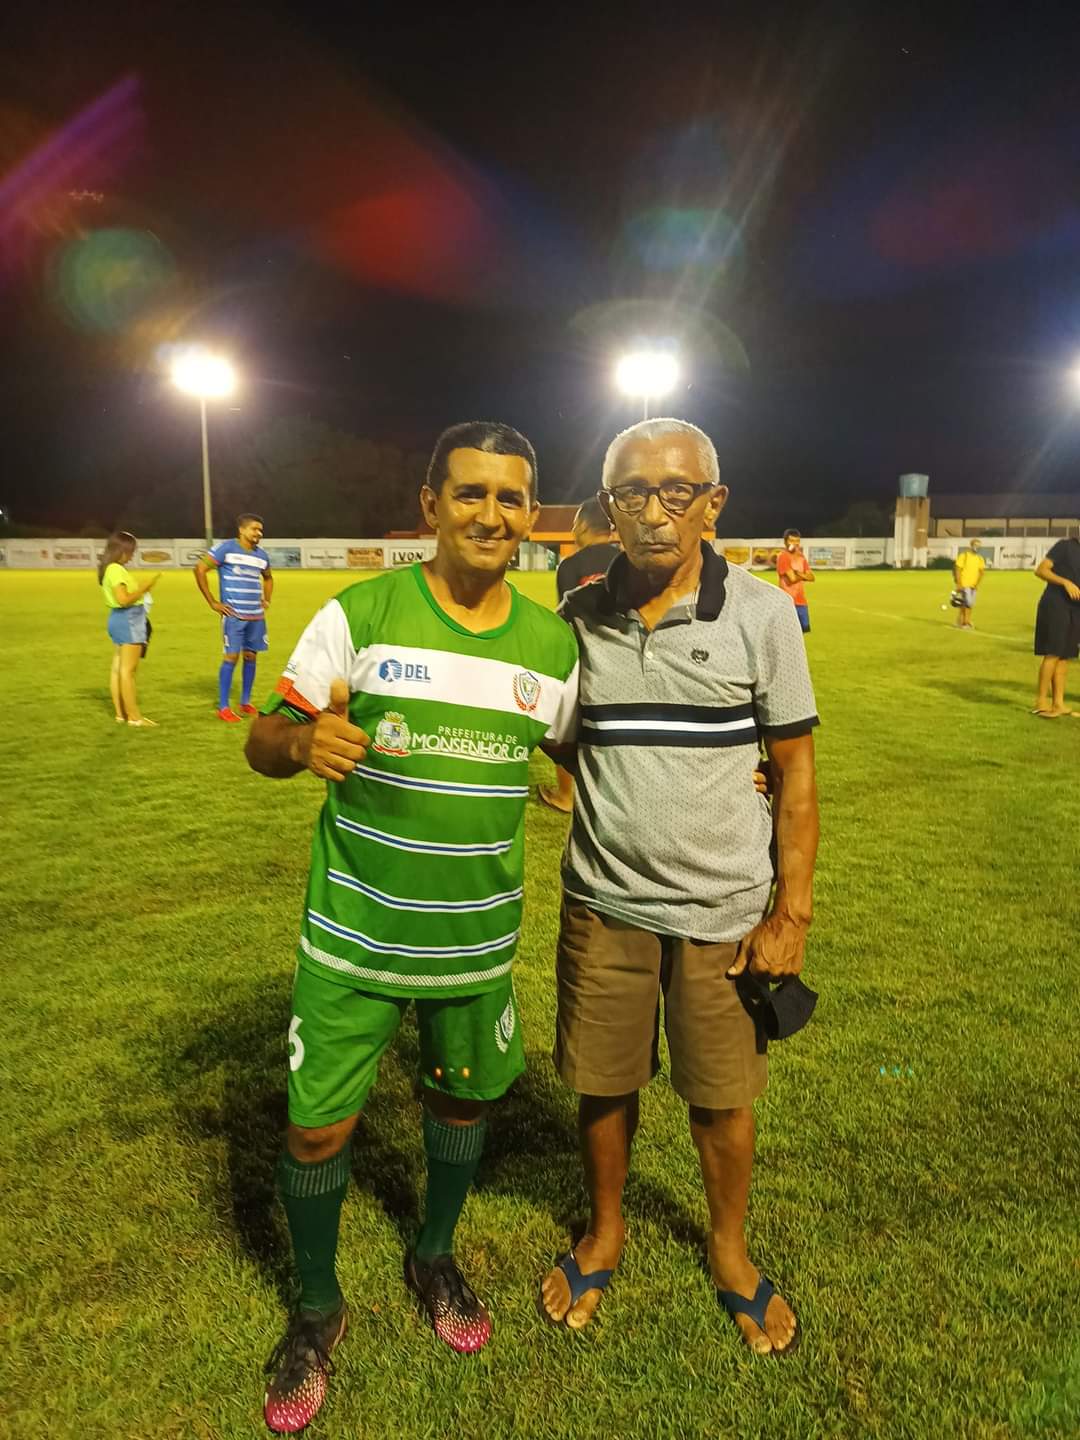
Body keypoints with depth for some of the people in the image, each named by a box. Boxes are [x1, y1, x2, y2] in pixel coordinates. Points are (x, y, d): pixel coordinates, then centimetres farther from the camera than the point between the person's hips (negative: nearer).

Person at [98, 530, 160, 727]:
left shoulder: (109, 569, 14)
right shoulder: (116, 570, -16)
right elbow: (123, 599, -23)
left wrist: (141, 587, 8)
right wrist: (143, 588, -14)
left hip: (119, 618, 10)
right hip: (128, 619, -10)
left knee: (117, 668, 11)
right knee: (127, 669, -8)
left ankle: (121, 713, 16)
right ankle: (134, 716, -5)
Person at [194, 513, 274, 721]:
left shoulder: (261, 555, 12)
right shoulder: (226, 548, -6)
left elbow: (268, 578, 32)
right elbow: (200, 569, -9)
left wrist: (267, 600, 17)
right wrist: (212, 602, -10)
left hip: (256, 616, 6)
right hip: (233, 615, -6)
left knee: (251, 656, 9)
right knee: (232, 657, -8)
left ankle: (245, 702, 21)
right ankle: (223, 708, 0)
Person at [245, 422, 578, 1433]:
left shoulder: (552, 642, -2)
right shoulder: (360, 616, -11)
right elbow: (264, 739, -7)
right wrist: (305, 742, -31)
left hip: (478, 933, 3)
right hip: (353, 932, -2)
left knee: (463, 1099, 19)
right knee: (318, 1126, 6)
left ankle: (433, 1261, 49)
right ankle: (317, 1311, 36)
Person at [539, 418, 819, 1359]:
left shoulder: (761, 614, -10)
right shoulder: (578, 617, -4)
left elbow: (796, 769, -5)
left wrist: (791, 913, -6)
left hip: (725, 912, -1)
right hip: (604, 906, 2)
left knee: (722, 1097, 15)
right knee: (604, 1084, 17)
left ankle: (729, 1250, 44)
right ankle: (604, 1233, 45)